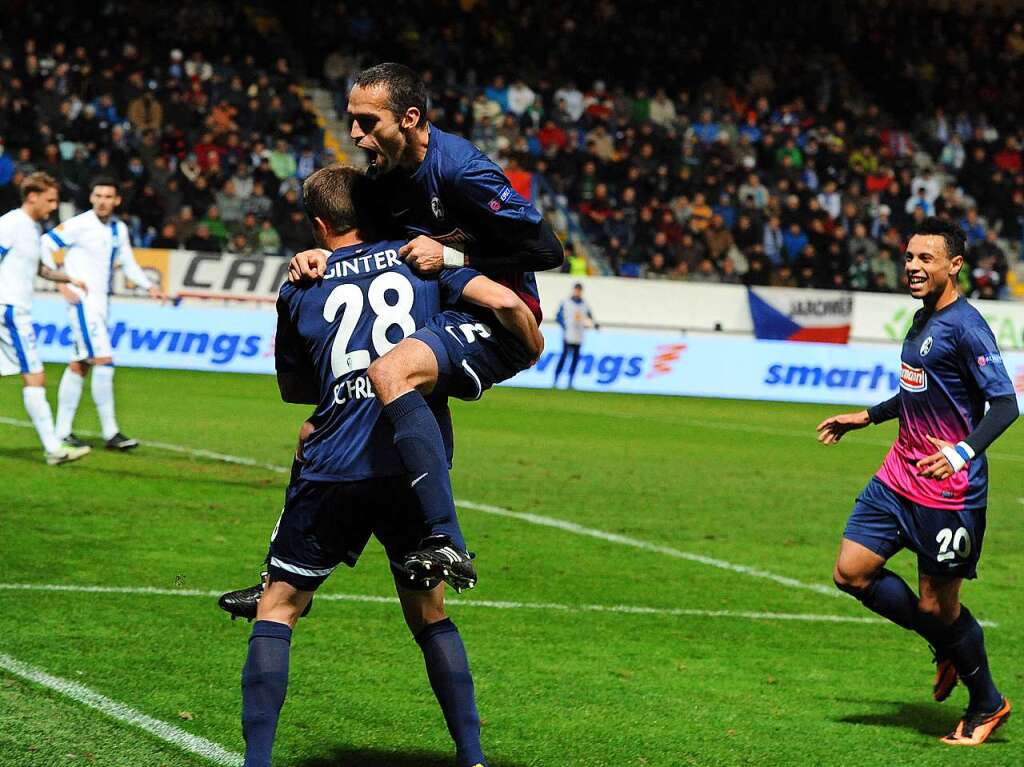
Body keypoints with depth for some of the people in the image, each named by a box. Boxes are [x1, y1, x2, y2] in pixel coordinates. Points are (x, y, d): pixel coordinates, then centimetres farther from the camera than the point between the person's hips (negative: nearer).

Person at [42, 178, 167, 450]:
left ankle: (63, 431, 15)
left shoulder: (119, 229, 10)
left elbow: (128, 264, 21)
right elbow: (43, 246, -10)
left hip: (101, 302, 8)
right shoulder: (80, 225, -11)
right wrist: (62, 283, -16)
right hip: (83, 302, -8)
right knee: (104, 361, -14)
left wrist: (149, 286, 6)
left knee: (79, 365, 10)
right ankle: (110, 433, -11)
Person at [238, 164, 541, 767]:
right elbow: (504, 301, -4)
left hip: (334, 471, -1)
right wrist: (533, 347, 15)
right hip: (417, 468, 2)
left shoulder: (300, 290, 10)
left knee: (278, 609, 10)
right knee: (430, 613, 18)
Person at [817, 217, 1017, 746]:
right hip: (898, 479, 9)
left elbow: (1005, 404, -22)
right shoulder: (922, 320, 11)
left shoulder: (965, 327, -17)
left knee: (937, 605, -2)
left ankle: (988, 706, 20)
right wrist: (866, 417, 32)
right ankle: (948, 649, 22)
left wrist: (962, 453, -35)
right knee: (852, 573, 4)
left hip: (948, 493, -9)